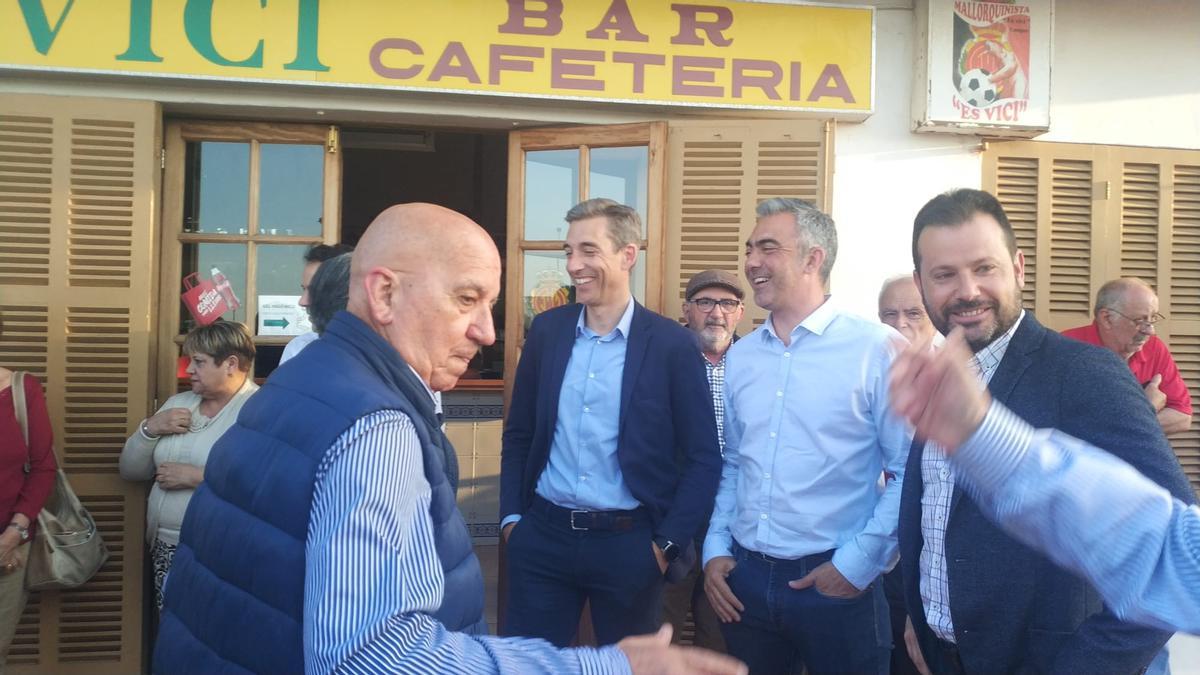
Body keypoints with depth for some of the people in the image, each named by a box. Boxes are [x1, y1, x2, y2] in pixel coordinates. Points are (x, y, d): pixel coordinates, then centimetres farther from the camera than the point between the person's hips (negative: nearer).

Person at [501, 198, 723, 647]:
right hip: (542, 535, 3)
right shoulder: (546, 330, 3)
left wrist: (669, 542, -8)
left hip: (630, 543, -2)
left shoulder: (672, 345, -7)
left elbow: (704, 458, -5)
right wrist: (511, 516, 5)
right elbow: (519, 433, 11)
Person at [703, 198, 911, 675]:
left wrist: (858, 563, -12)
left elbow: (908, 471, -10)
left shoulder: (875, 348, -10)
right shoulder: (739, 356, 8)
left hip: (836, 582, -5)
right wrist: (716, 547, 7)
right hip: (745, 578, 5)